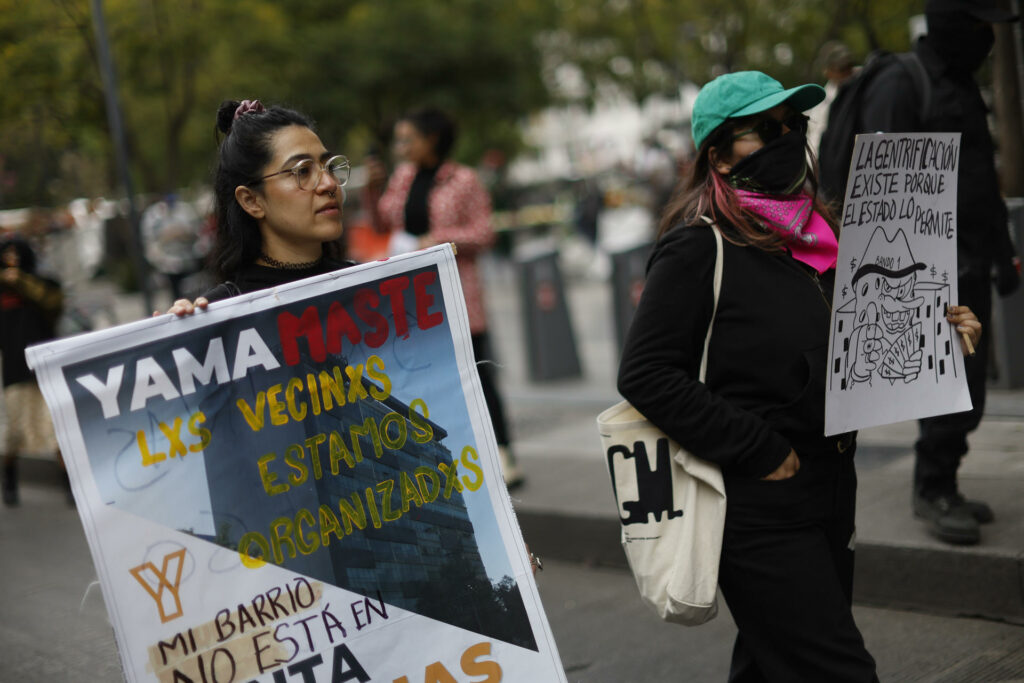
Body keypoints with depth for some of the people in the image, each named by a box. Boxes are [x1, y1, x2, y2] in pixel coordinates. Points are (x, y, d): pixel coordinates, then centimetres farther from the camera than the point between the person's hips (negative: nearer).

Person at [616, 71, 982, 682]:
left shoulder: (814, 233, 12)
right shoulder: (699, 246, -11)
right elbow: (645, 373, -17)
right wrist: (756, 451, -18)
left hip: (829, 494, 8)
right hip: (757, 510, -8)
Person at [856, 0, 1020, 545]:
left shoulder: (964, 88, 19)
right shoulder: (899, 86, -9)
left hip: (969, 265, 9)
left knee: (965, 385, 8)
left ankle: (939, 486, 16)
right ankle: (933, 491, -3)